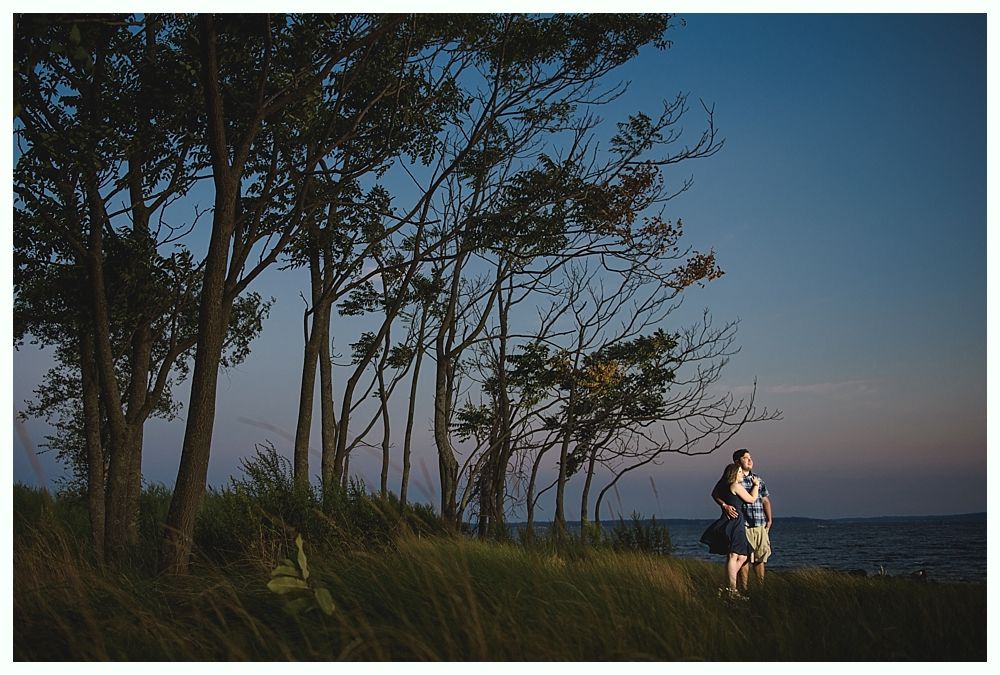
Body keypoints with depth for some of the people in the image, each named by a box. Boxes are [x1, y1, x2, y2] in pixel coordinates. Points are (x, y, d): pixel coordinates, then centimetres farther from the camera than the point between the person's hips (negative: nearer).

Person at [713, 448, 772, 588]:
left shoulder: (757, 479, 17)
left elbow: (765, 500, 22)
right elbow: (715, 493, -6)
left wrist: (769, 520, 14)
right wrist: (724, 505, -23)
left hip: (760, 526, 6)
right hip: (743, 525, -6)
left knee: (760, 558, 11)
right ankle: (745, 590, 1)